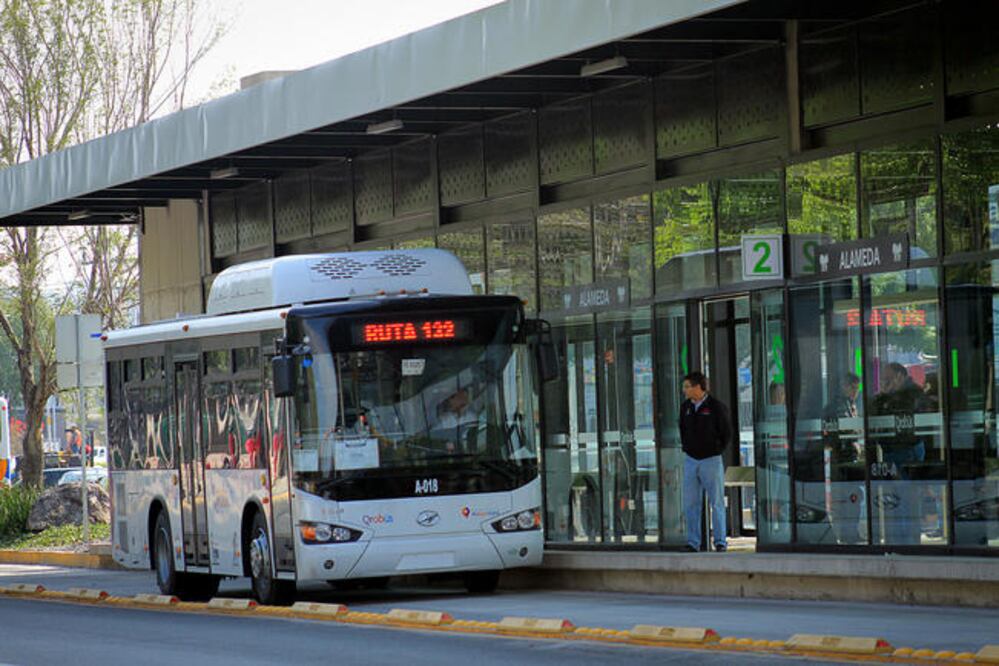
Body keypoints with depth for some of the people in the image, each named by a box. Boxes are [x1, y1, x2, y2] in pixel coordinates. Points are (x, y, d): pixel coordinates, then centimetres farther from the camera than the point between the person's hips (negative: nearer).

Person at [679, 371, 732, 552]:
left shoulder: (716, 406, -8)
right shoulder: (685, 407, 7)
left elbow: (727, 432, -2)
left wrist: (718, 451, 0)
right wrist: (686, 449, 12)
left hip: (711, 460, -5)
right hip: (690, 461, 5)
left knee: (717, 502, 1)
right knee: (690, 503, 2)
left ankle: (720, 542, 4)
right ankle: (693, 543, 6)